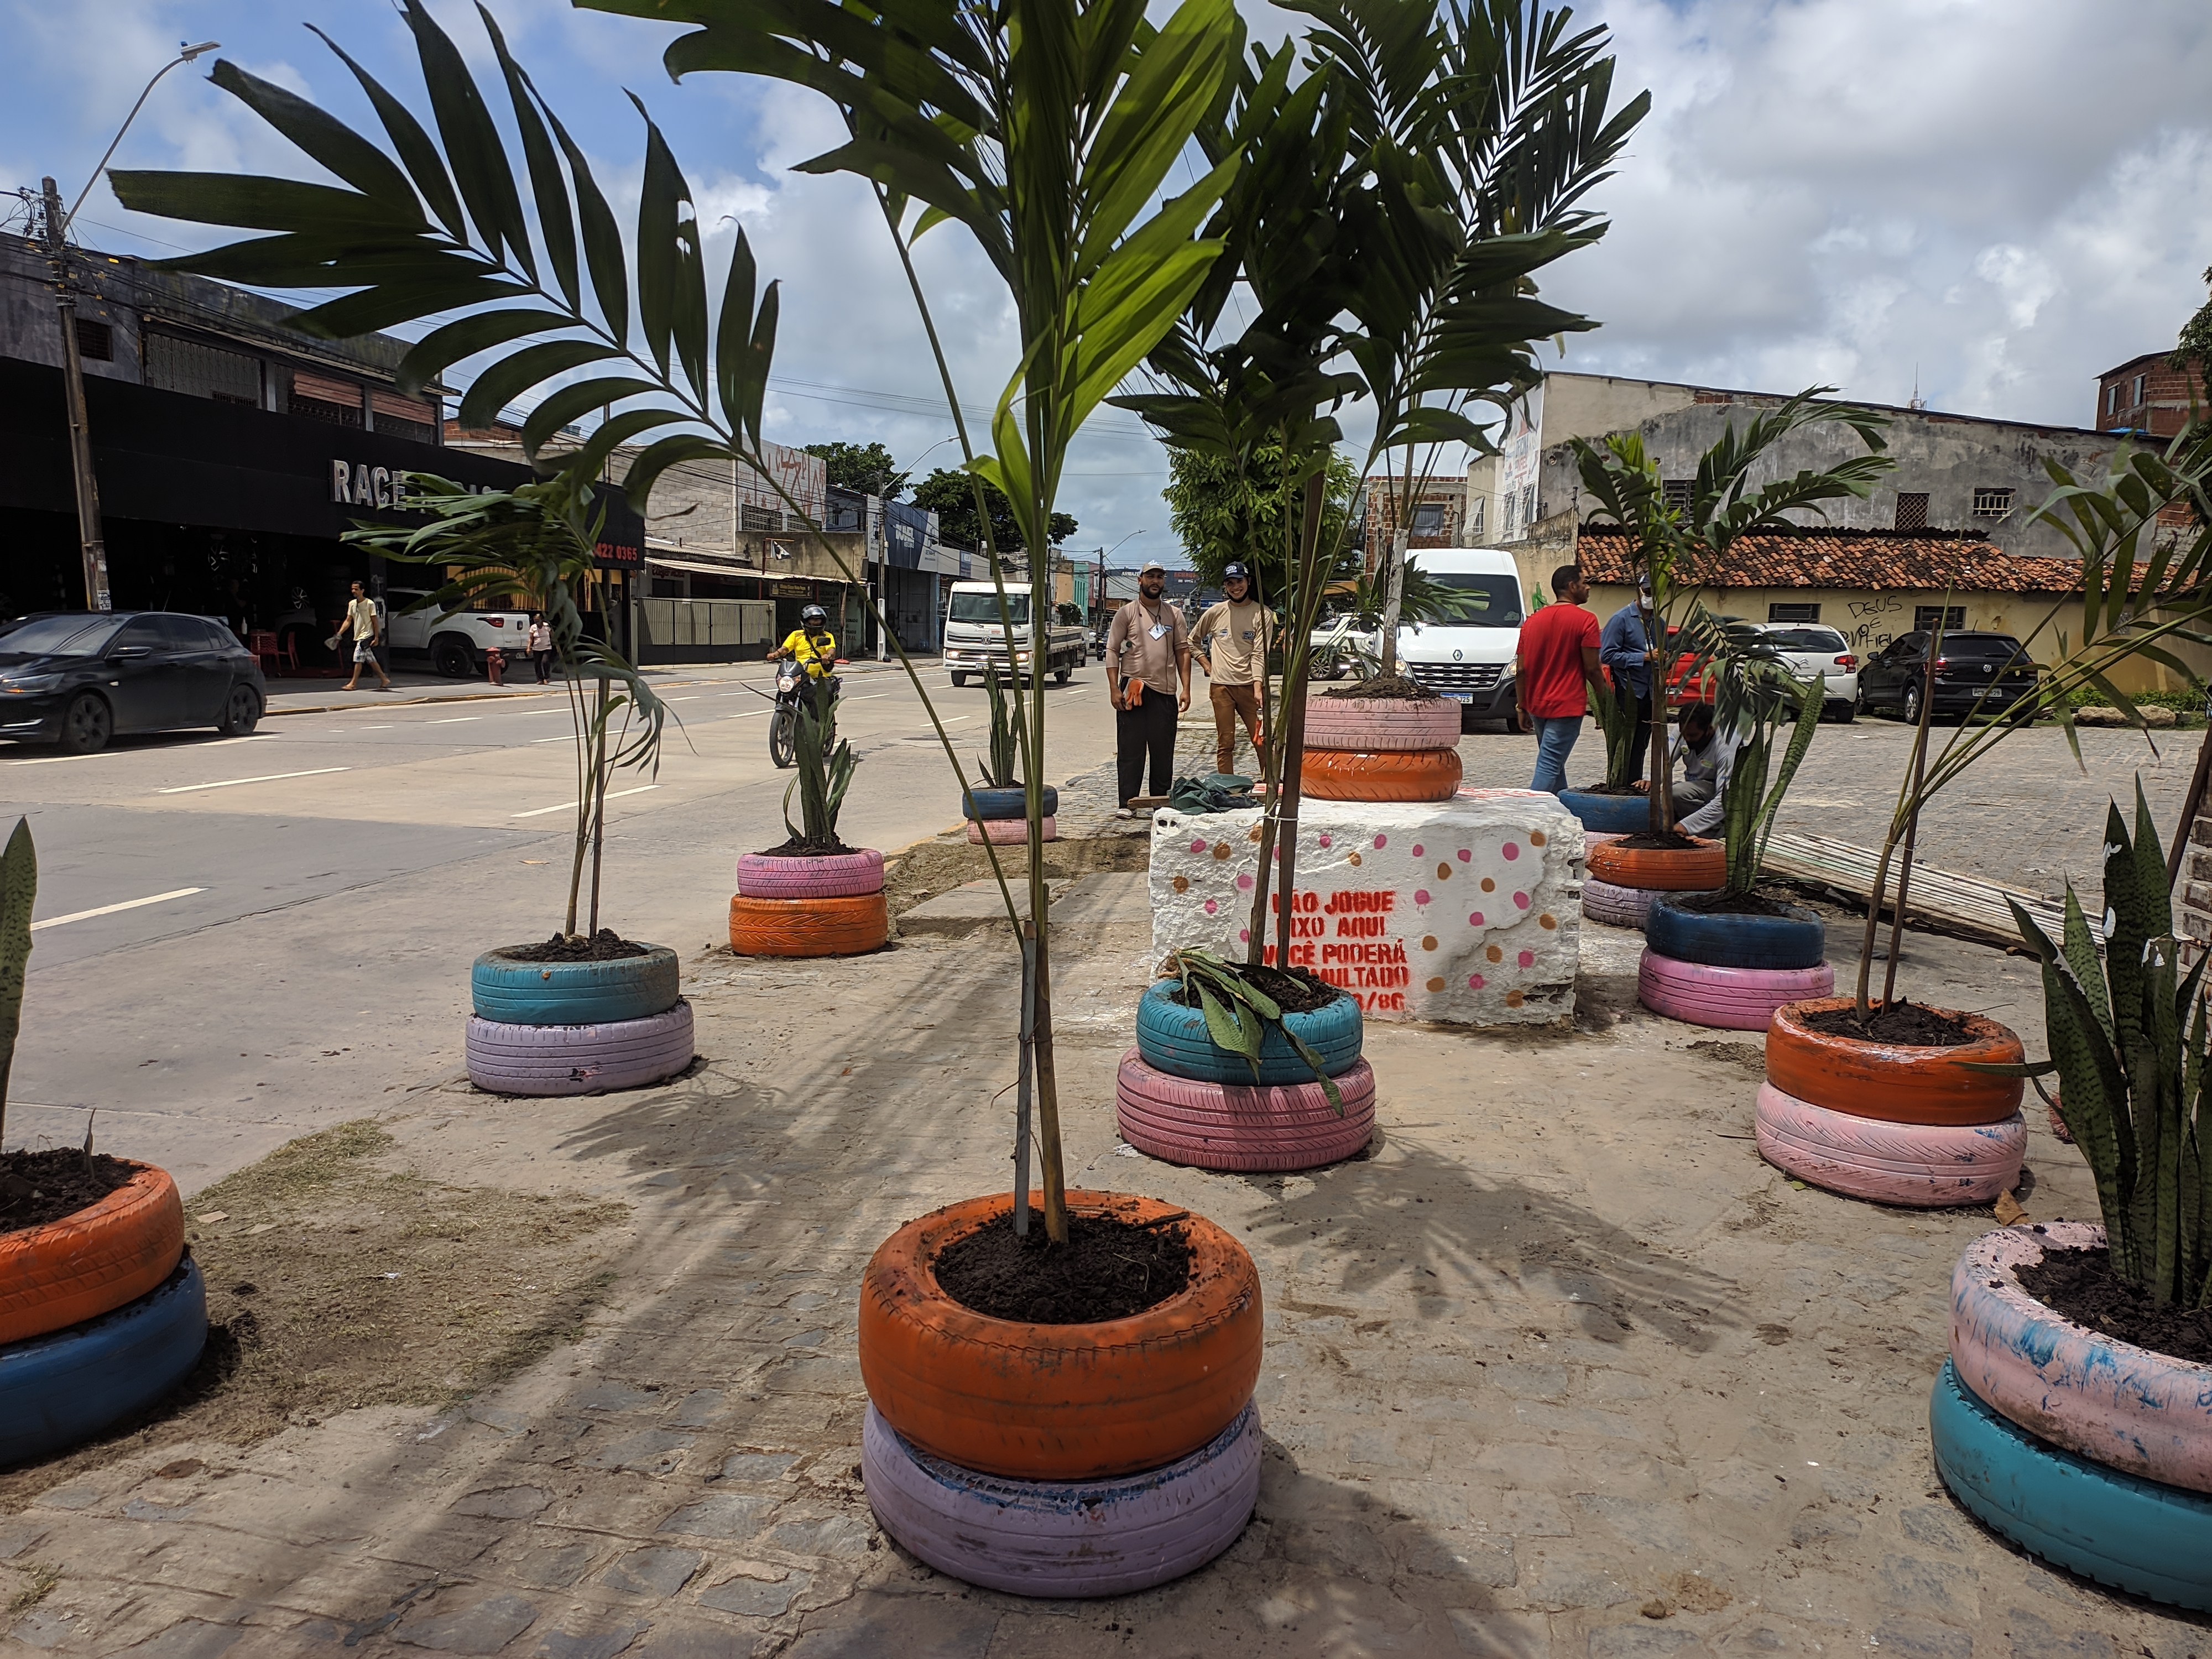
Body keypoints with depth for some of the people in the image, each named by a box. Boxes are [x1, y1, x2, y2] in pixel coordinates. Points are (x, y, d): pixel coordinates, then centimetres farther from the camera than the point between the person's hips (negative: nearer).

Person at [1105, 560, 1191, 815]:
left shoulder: (1174, 614, 11)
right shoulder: (1127, 612, 3)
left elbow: (1183, 651, 11)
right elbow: (1112, 650, 0)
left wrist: (1186, 688, 2)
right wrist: (1114, 688, -8)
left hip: (1165, 691, 3)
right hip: (1133, 688, -3)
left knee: (1163, 751, 6)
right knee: (1130, 750, -2)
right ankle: (1127, 803, 2)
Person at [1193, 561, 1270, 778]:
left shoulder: (1261, 613, 1)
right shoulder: (1215, 613, 8)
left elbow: (1259, 654, -7)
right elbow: (1193, 642, 21)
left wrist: (1258, 688, -18)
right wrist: (1208, 666, 9)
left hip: (1250, 685, -2)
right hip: (1222, 686, 2)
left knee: (1261, 740, -3)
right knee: (1225, 744, 4)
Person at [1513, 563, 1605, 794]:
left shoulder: (1532, 621, 8)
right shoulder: (1585, 620, -9)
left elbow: (1520, 670, 7)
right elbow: (1591, 669, -11)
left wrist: (1523, 706, 13)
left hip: (1536, 706, 7)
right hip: (1567, 706, -7)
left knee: (1554, 762, 20)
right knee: (1549, 766, -9)